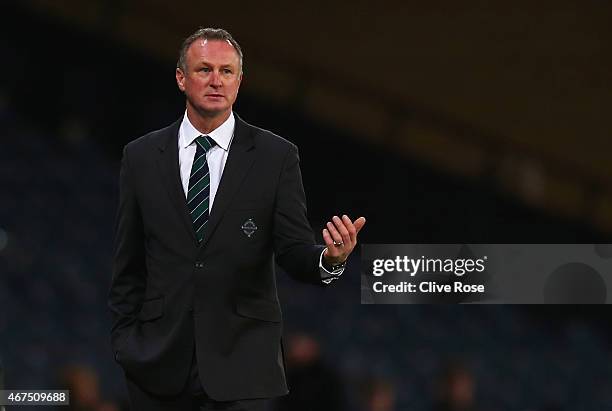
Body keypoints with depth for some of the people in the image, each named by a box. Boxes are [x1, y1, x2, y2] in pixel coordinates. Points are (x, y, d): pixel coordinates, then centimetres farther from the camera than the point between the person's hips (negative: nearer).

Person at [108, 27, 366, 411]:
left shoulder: (276, 156, 1)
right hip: (160, 362, 2)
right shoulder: (141, 157, 6)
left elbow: (294, 251, -4)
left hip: (241, 362, -1)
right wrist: (125, 341, 5)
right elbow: (128, 264, 10)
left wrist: (329, 258, -25)